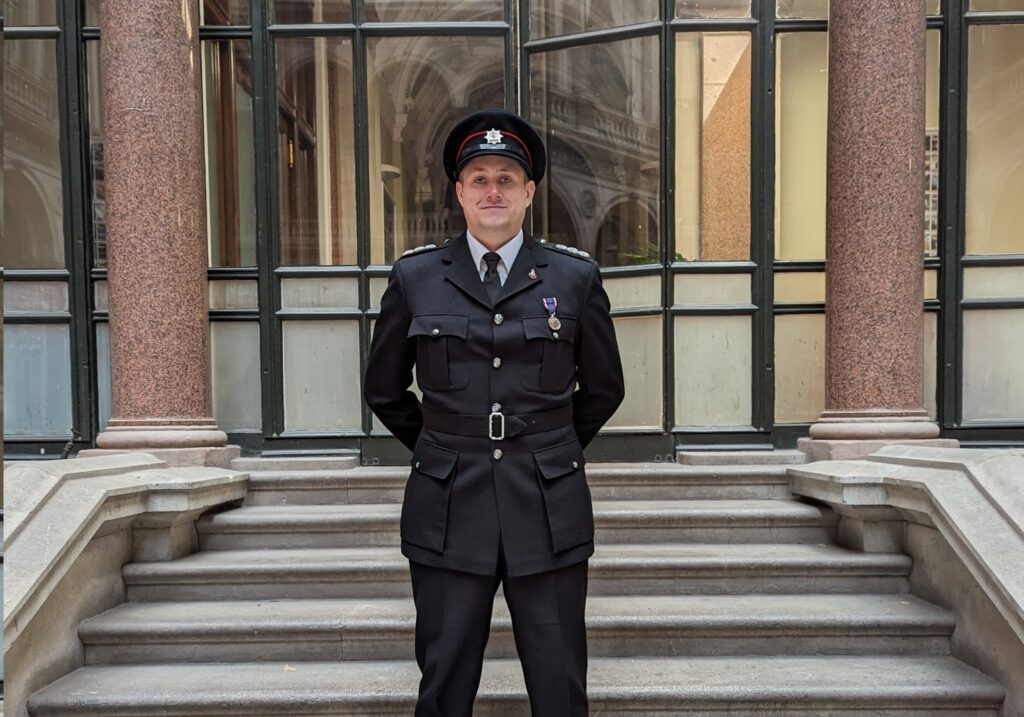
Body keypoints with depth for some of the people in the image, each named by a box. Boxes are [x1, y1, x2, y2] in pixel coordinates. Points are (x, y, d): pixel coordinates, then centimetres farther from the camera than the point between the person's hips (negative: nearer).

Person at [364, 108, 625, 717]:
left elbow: (603, 390, 13)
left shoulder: (576, 277, 2)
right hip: (449, 514, 1)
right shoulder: (414, 278, 3)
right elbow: (384, 390, 15)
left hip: (549, 513, 0)